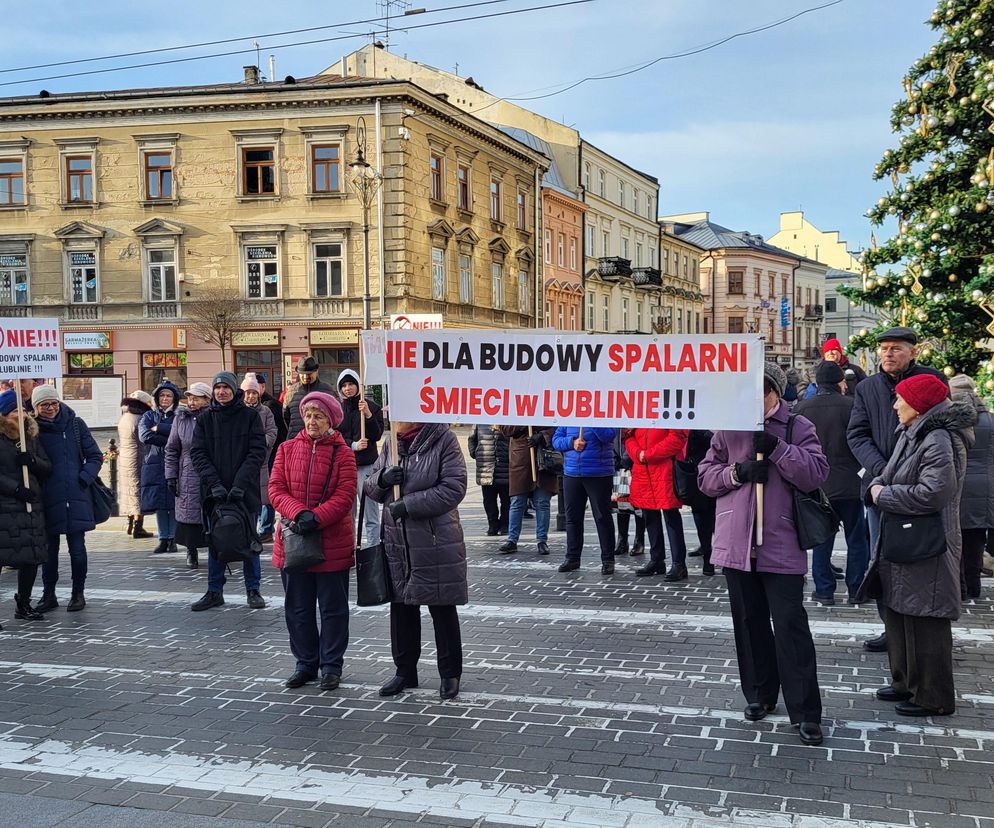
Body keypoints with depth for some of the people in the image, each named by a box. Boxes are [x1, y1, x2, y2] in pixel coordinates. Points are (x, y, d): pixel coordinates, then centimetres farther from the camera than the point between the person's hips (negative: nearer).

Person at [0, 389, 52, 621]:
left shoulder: (31, 436, 15)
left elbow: (47, 469, 12)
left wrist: (32, 460, -7)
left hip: (31, 505, 6)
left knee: (32, 558, 9)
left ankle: (23, 604, 25)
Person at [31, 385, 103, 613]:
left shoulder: (75, 424, 3)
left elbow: (95, 456, 6)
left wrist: (84, 478, -7)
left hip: (76, 498, 0)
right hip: (47, 500, 0)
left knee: (77, 549, 3)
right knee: (49, 549, 9)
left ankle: (78, 593, 17)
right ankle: (48, 595, 22)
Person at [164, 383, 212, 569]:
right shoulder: (181, 418, 6)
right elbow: (172, 449, 10)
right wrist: (171, 476, 4)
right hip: (188, 476, 2)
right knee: (189, 513, 5)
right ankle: (191, 552, 18)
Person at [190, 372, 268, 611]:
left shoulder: (251, 416, 0)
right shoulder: (205, 419, 6)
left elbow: (257, 452, -7)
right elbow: (198, 454, -1)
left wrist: (240, 484, -17)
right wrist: (214, 484, -14)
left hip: (245, 490, -2)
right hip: (214, 492, 2)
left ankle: (253, 590, 15)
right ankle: (214, 592, 16)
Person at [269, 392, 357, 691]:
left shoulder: (342, 453, -4)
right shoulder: (287, 449, 5)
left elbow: (345, 497, -12)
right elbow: (276, 489, -2)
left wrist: (315, 518, -23)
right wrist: (299, 513, -18)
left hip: (332, 542, -3)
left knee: (333, 607, 7)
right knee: (298, 607, 12)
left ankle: (331, 665, 19)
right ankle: (305, 663, 25)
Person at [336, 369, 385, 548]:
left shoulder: (372, 406, 2)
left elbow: (377, 435, -5)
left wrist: (368, 415, -18)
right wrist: (353, 445, -11)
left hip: (367, 465, -3)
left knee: (370, 513, -4)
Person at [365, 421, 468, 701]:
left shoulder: (443, 440, -10)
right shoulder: (391, 443, 8)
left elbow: (454, 488, -17)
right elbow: (371, 487, 13)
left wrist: (408, 504, -19)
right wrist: (383, 478, -11)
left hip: (436, 543, -6)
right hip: (397, 542, 6)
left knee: (443, 609, 6)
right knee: (401, 607, 14)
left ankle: (450, 673, 21)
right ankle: (405, 670, 29)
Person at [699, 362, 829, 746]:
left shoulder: (799, 428, 0)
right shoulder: (729, 427, 7)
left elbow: (816, 473, -11)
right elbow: (705, 475, 7)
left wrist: (777, 448, -19)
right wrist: (734, 472, -11)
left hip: (781, 545, -3)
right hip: (736, 543, 3)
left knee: (790, 625, -4)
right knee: (749, 622, 14)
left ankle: (806, 711, 3)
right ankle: (759, 694, 29)